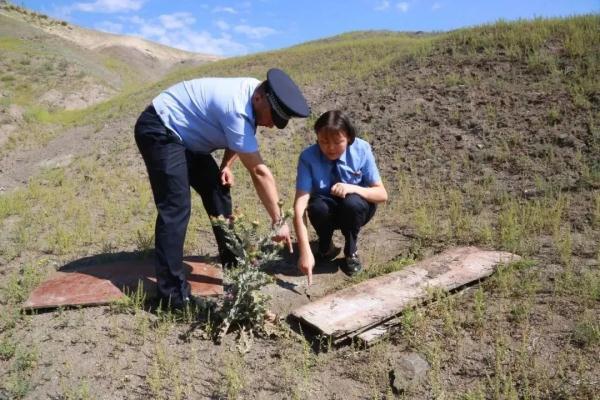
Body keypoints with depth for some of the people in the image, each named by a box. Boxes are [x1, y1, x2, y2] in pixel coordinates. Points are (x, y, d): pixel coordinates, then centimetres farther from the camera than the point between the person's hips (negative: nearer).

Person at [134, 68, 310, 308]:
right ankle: (172, 292, -14)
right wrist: (279, 221, -23)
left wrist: (226, 165, -3)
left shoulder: (254, 91, -3)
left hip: (184, 134, 10)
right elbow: (259, 172, -29)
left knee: (217, 192, 5)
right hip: (159, 131, -10)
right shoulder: (237, 110, -31)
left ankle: (233, 266, 14)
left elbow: (239, 140, 14)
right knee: (176, 209, -19)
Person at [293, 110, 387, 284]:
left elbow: (382, 194, -16)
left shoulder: (361, 149, -21)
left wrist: (353, 188, -36)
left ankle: (351, 252, -3)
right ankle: (325, 246, 2)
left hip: (356, 208, 0)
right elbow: (300, 206, -32)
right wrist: (305, 251, -41)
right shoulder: (308, 157, -24)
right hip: (327, 209, 0)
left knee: (351, 203, -34)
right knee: (318, 207, -33)